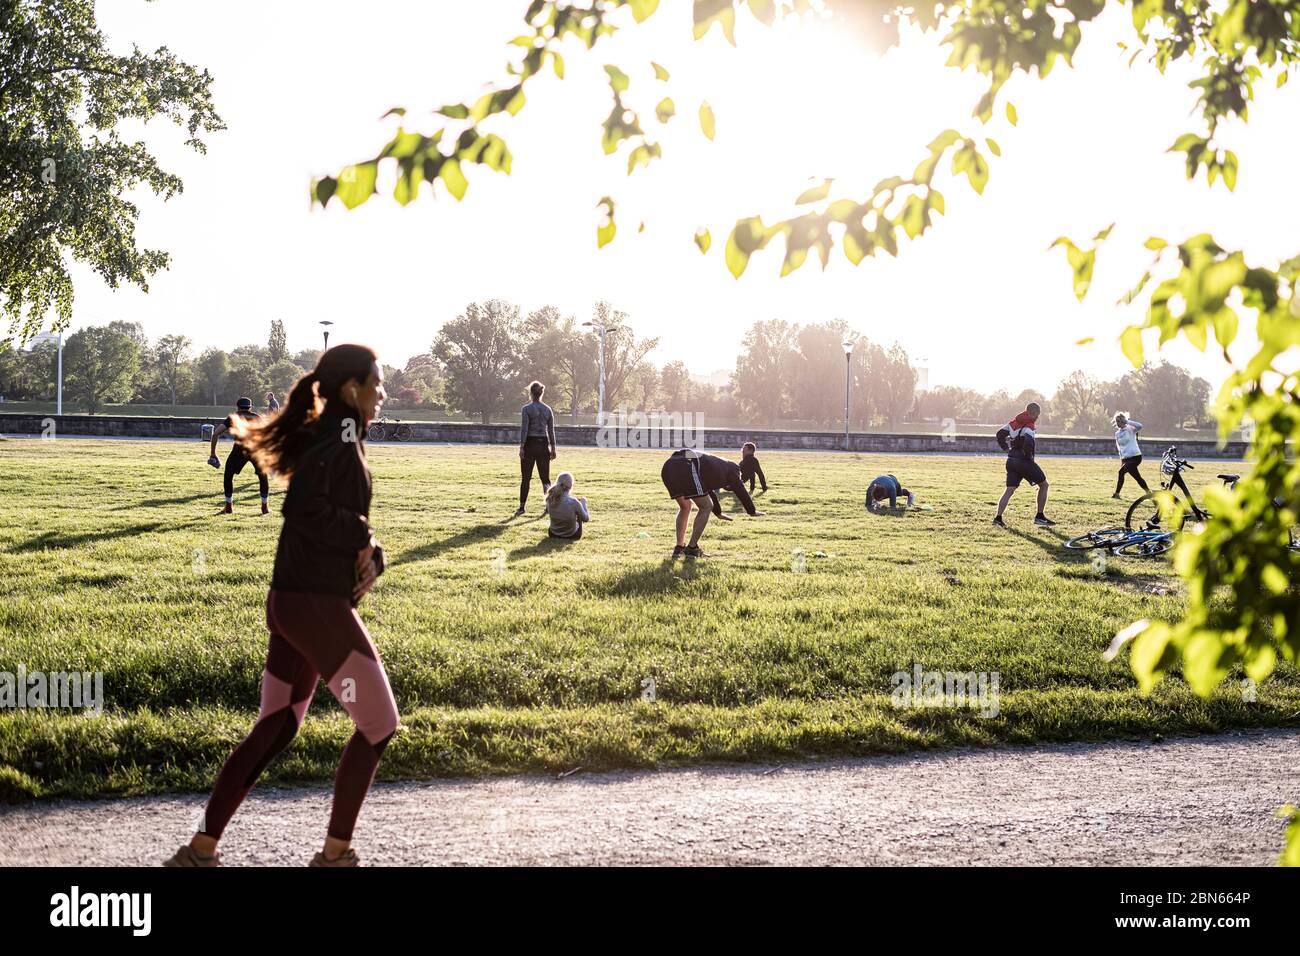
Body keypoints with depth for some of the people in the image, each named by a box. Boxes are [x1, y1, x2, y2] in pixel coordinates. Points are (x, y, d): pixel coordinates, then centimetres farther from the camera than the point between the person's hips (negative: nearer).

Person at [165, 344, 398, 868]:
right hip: (319, 607, -9)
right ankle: (335, 853, 13)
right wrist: (362, 537, -17)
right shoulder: (341, 435, -13)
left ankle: (200, 850, 15)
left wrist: (370, 553, 1)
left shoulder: (327, 437, 16)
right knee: (379, 724, 4)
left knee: (274, 729, 14)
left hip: (289, 603, 9)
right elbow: (304, 506, -28)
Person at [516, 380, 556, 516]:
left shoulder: (526, 409, -7)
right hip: (543, 445, 3)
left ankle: (522, 506, 5)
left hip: (530, 445, -3)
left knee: (525, 478, 3)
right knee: (545, 476, 11)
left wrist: (521, 446, -12)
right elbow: (551, 431, 8)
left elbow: (524, 428, -13)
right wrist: (553, 448, 13)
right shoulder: (548, 409, 6)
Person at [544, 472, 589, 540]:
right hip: (572, 535, -3)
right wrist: (583, 502, 3)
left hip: (553, 534, 3)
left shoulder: (550, 500, -18)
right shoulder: (574, 502, -29)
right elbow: (586, 518, -12)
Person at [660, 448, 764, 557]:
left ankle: (679, 548, 20)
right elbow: (741, 491, 27)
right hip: (685, 469, -8)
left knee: (685, 507, 27)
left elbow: (709, 491, 55)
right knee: (706, 507, 7)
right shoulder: (731, 469, 21)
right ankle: (691, 548, 5)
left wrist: (718, 512, 68)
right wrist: (752, 511, 42)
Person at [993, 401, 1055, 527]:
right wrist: (1028, 456, -12)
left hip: (1011, 460, 7)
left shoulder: (1014, 422, 9)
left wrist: (1006, 448, 15)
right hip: (1024, 461, -7)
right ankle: (1039, 516, 11)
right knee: (1043, 485, 10)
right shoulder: (1030, 426, -14)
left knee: (1009, 490, 6)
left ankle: (998, 517, -7)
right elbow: (1028, 443, -28)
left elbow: (1000, 434, 15)